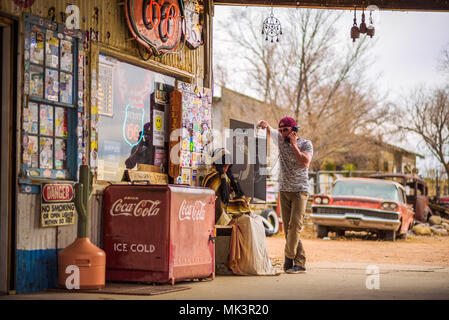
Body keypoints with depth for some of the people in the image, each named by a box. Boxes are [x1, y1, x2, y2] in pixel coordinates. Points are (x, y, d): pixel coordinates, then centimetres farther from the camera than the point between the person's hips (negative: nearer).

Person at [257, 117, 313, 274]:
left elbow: (305, 163, -19)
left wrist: (294, 145, -14)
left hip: (300, 191, -4)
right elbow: (266, 128, 12)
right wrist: (265, 124, -12)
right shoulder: (280, 139, 8)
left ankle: (289, 257, -8)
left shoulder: (306, 144, -4)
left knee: (295, 225, -17)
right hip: (284, 190, 4)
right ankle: (300, 263, 0)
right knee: (288, 227, -1)